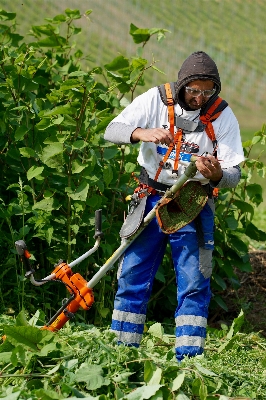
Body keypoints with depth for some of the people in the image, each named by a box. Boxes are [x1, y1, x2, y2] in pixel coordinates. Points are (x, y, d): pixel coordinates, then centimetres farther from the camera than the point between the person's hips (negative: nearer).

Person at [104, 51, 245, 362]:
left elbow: (234, 175, -8)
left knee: (194, 285, -6)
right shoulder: (155, 100, -7)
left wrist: (216, 175, -33)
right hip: (151, 198, 1)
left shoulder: (223, 116, -7)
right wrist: (142, 133, -35)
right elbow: (112, 131, -14)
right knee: (132, 279, 1)